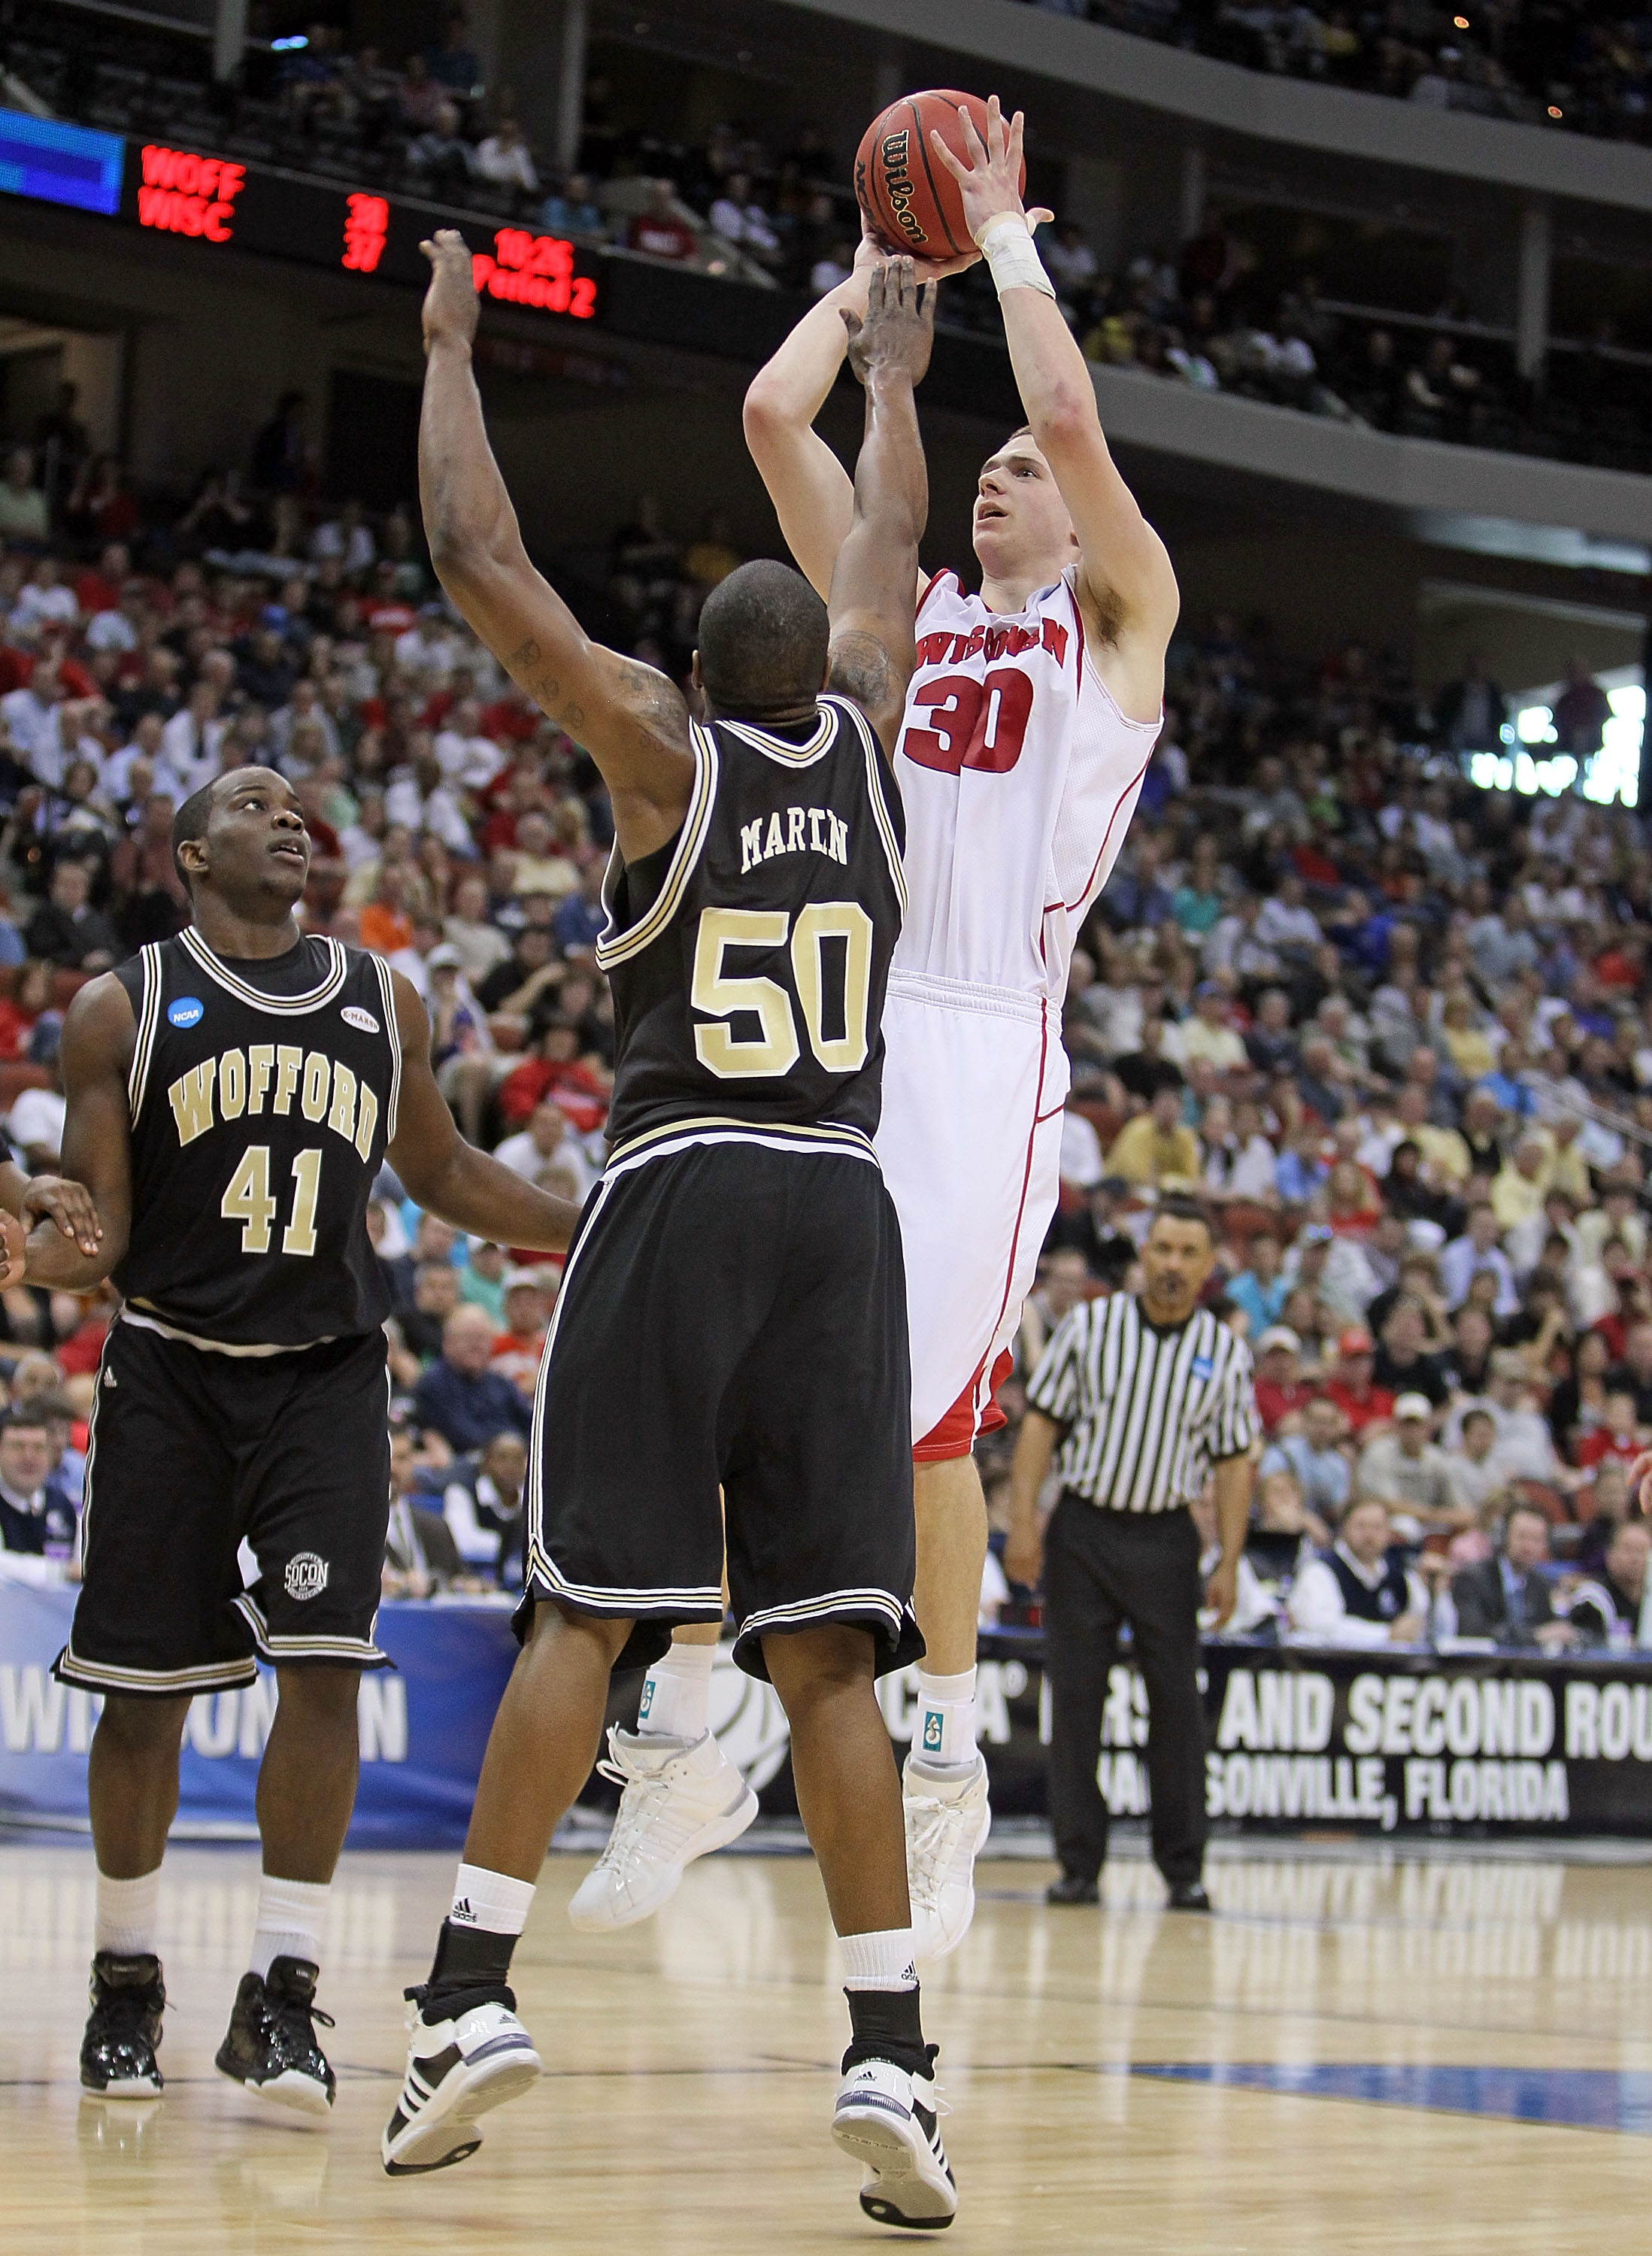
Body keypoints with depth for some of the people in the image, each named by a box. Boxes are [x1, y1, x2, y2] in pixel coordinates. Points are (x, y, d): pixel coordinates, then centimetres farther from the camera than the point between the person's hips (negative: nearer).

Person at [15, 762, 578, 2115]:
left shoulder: (384, 1004, 9)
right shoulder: (125, 1010, 1)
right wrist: (47, 1253, -25)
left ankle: (281, 1996, -6)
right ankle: (127, 1978, 22)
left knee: (324, 1669, -13)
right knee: (146, 1688, 3)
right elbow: (99, 1231, -1)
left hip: (327, 1375, 2)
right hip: (171, 1373, -1)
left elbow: (442, 1173, 21)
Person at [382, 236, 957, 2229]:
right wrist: (889, 378, 43)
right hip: (841, 1204, 3)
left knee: (586, 1606, -2)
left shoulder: (662, 752, 2)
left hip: (676, 1190, -3)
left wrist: (448, 344, 15)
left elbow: (474, 553, 3)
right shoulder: (862, 735, 10)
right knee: (823, 1648, -1)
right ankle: (888, 2060, -9)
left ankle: (468, 1996, -10)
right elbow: (890, 547, 29)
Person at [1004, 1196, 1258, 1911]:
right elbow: (1042, 1422, 2)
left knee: (1176, 1703, -2)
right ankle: (1079, 1864, 7)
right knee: (1074, 1699, 0)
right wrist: (1023, 1522, -7)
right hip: (1082, 1530, 0)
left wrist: (1229, 1562, -1)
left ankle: (1184, 1866, 6)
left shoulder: (1224, 1352, 4)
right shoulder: (1089, 1326, 1)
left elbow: (1233, 1462, 6)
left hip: (1164, 1538, 0)